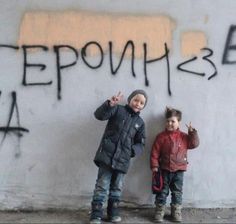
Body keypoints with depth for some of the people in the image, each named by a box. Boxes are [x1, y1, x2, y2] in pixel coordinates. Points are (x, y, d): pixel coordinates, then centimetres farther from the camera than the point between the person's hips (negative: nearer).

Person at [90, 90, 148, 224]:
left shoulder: (140, 122, 14)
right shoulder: (118, 110, 1)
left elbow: (141, 144, 16)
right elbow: (99, 115, -14)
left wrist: (132, 150, -4)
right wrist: (110, 104, -31)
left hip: (123, 159, 4)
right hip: (107, 155, -4)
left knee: (117, 187, 13)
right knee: (102, 186, -3)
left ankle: (113, 212, 26)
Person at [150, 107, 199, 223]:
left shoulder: (183, 136, 4)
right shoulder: (161, 136, -3)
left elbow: (194, 144, -1)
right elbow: (155, 153, -4)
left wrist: (192, 132, -11)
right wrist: (154, 166, -9)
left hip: (179, 170, 2)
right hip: (164, 170, -2)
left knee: (177, 192, 9)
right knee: (162, 192, 5)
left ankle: (176, 212, 20)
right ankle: (159, 212, 14)